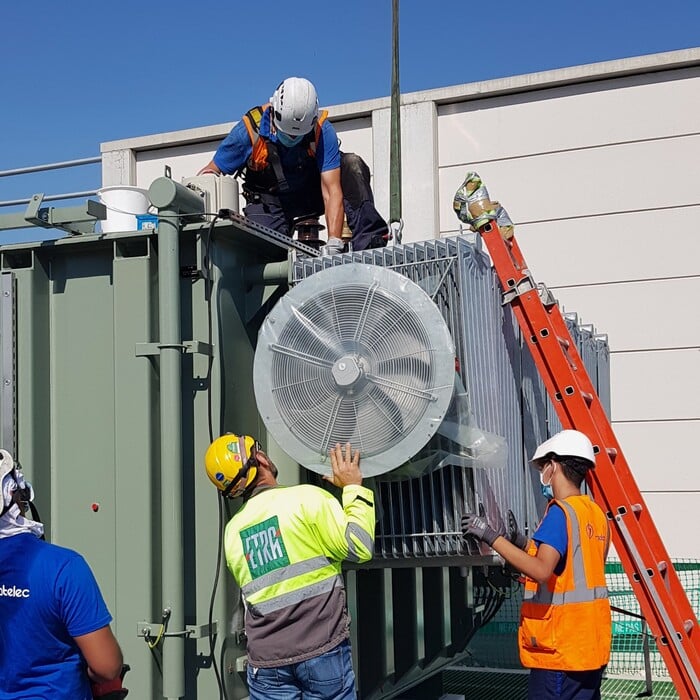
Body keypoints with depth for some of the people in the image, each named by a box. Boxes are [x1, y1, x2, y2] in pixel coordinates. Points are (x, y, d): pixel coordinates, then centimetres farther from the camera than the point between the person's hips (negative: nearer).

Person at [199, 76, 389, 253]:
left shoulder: (322, 130, -24)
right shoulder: (249, 130, -23)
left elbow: (331, 191, -29)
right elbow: (210, 173, -12)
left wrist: (334, 243, -39)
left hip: (311, 194, 1)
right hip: (270, 205, -1)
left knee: (352, 164, -24)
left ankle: (367, 238, -26)